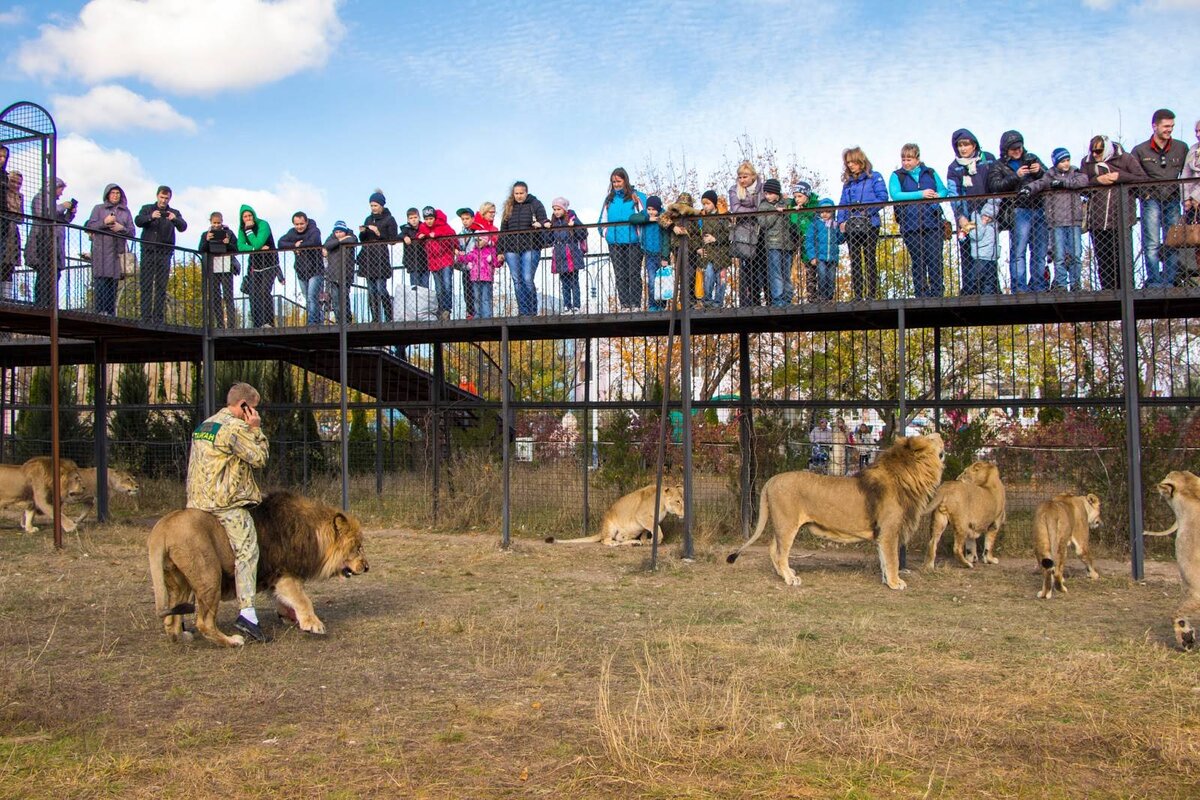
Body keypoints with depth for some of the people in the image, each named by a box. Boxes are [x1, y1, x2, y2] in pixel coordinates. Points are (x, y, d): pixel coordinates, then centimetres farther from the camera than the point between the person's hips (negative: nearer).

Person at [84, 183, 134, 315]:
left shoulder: (125, 211, 19)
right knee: (101, 280, -13)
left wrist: (122, 228, -8)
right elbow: (90, 226, 5)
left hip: (118, 251, 2)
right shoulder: (98, 208, 13)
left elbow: (132, 232, 12)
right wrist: (104, 222, -10)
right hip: (101, 250, -2)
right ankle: (100, 312, -16)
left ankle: (111, 312, -1)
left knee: (114, 283, -2)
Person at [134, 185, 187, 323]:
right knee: (145, 284, -4)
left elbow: (183, 227, -4)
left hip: (164, 253, 0)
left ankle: (158, 318, -2)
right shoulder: (147, 209, 13)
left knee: (161, 286, -2)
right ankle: (146, 317, -6)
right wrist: (150, 217, -25)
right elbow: (138, 221, -5)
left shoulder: (174, 213, 13)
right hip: (148, 251, 0)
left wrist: (175, 219, -26)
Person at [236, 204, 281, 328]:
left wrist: (249, 230, -22)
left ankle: (269, 322, -12)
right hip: (254, 264, 5)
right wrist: (257, 248, -24)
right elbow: (240, 246, -13)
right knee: (253, 294, 0)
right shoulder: (242, 229, 1)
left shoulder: (263, 225, -15)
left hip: (269, 263, -5)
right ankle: (257, 325, 6)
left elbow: (257, 244, -27)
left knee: (264, 292, -17)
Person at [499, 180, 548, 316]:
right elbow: (503, 230, 17)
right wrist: (500, 251, 13)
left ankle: (532, 312, -3)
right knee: (517, 281, 1)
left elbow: (543, 220, -4)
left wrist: (541, 224, -29)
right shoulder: (509, 207, 16)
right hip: (511, 249, 4)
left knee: (528, 280, -10)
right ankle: (523, 312, 4)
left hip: (529, 247, -4)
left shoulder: (535, 204, 7)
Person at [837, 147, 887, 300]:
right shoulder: (847, 182, 19)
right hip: (851, 227, 5)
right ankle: (857, 297, 5)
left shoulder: (874, 177, 4)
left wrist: (867, 208, -17)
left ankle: (871, 295, -4)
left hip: (869, 224, -5)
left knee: (870, 260, -5)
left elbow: (883, 197, -6)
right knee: (854, 262, 3)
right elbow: (842, 204, 16)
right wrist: (841, 221, 2)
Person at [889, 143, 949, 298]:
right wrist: (920, 194, -17)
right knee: (917, 261, 3)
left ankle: (937, 293, 1)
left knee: (935, 259, -5)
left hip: (932, 222, 1)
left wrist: (937, 196, -12)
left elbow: (943, 190, 12)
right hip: (910, 225, -1)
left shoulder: (930, 173, 15)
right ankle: (921, 295, 9)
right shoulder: (897, 176, 6)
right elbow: (895, 195, -10)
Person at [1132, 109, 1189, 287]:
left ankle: (1169, 282, 6)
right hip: (1151, 200, -3)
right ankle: (1154, 283, -8)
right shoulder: (1140, 151, 4)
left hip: (1173, 200, 3)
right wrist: (1144, 193, -5)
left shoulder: (1182, 148, 10)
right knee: (1152, 244, -9)